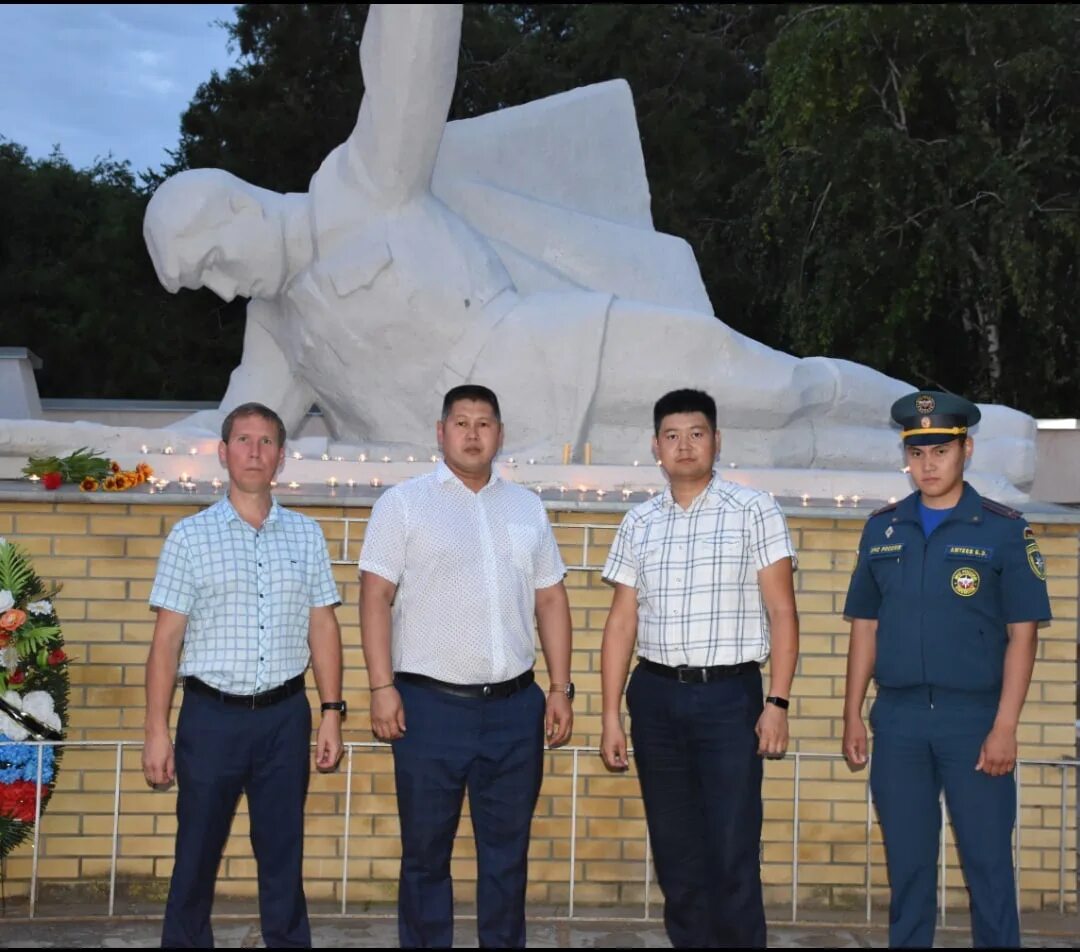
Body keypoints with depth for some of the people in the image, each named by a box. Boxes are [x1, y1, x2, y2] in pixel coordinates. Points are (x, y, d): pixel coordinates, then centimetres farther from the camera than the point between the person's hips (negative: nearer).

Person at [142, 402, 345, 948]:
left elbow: (323, 628, 9)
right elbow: (166, 639, -1)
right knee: (197, 853, 5)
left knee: (283, 855, 9)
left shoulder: (306, 535, 8)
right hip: (211, 714, -1)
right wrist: (157, 731, -5)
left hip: (285, 716, 2)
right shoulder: (190, 536, 1)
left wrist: (332, 713, 2)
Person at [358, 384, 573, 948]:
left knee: (507, 852, 10)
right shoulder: (404, 503, 1)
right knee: (426, 852, 6)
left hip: (515, 707, 4)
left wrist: (560, 688, 6)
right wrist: (382, 687, -12)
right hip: (431, 705, -3)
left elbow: (551, 600, 13)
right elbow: (376, 597, -5)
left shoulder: (527, 508, 13)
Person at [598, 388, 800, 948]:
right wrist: (611, 716, 6)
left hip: (730, 696, -3)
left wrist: (778, 703, -10)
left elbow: (781, 612, -2)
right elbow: (621, 622, 10)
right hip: (656, 697, 4)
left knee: (733, 855, -5)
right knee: (675, 852, 10)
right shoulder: (638, 524, 10)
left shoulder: (754, 511, 0)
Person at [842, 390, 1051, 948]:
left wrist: (1004, 727, -11)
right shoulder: (882, 529, 9)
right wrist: (853, 716, 6)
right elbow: (865, 628, 11)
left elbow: (1021, 634, -4)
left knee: (987, 862, 1)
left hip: (974, 717, -3)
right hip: (897, 718, 3)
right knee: (906, 864, 10)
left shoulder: (1003, 531, -2)